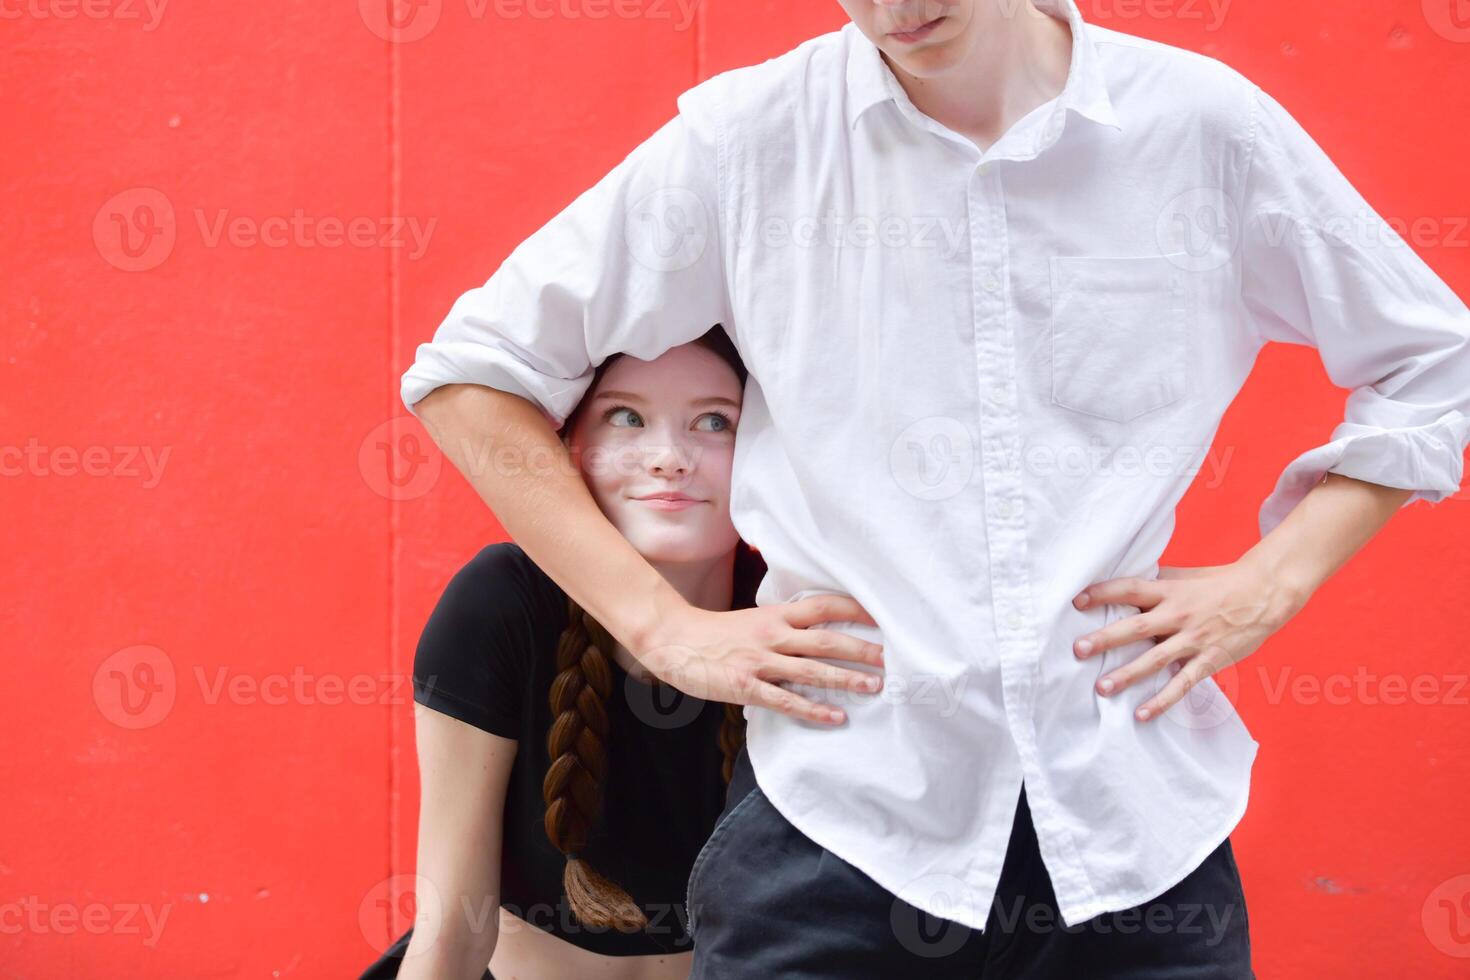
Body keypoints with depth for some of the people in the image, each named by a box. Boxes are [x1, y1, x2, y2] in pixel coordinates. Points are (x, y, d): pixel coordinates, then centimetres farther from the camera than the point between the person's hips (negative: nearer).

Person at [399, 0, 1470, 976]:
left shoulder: (1203, 123, 0)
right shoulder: (748, 139, -1)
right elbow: (473, 370, 6)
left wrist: (1271, 583, 2)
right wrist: (660, 624, -1)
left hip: (1136, 822, 1)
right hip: (834, 833, -1)